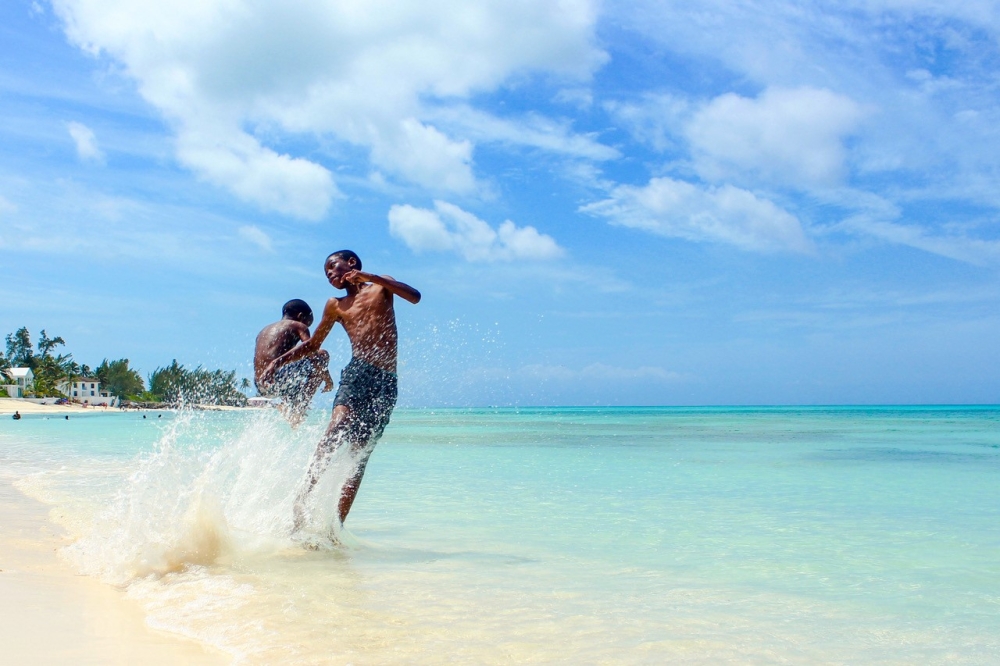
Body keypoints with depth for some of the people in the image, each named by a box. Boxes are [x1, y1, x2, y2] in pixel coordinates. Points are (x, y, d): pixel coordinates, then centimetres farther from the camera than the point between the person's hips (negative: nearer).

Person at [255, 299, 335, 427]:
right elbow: (313, 354, -4)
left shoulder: (264, 330, 27)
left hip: (261, 387, 9)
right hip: (278, 380, -8)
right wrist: (328, 379, 5)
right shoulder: (298, 326, 8)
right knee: (322, 355, 4)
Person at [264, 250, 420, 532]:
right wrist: (280, 360, 16)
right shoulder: (336, 306, 20)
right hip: (357, 374, 1)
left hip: (387, 383, -1)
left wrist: (371, 277, -13)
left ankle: (336, 524, -6)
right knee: (335, 433, -26)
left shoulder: (380, 286, 14)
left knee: (360, 455, -5)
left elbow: (415, 296, -6)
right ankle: (301, 500, -36)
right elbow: (312, 345, 30)